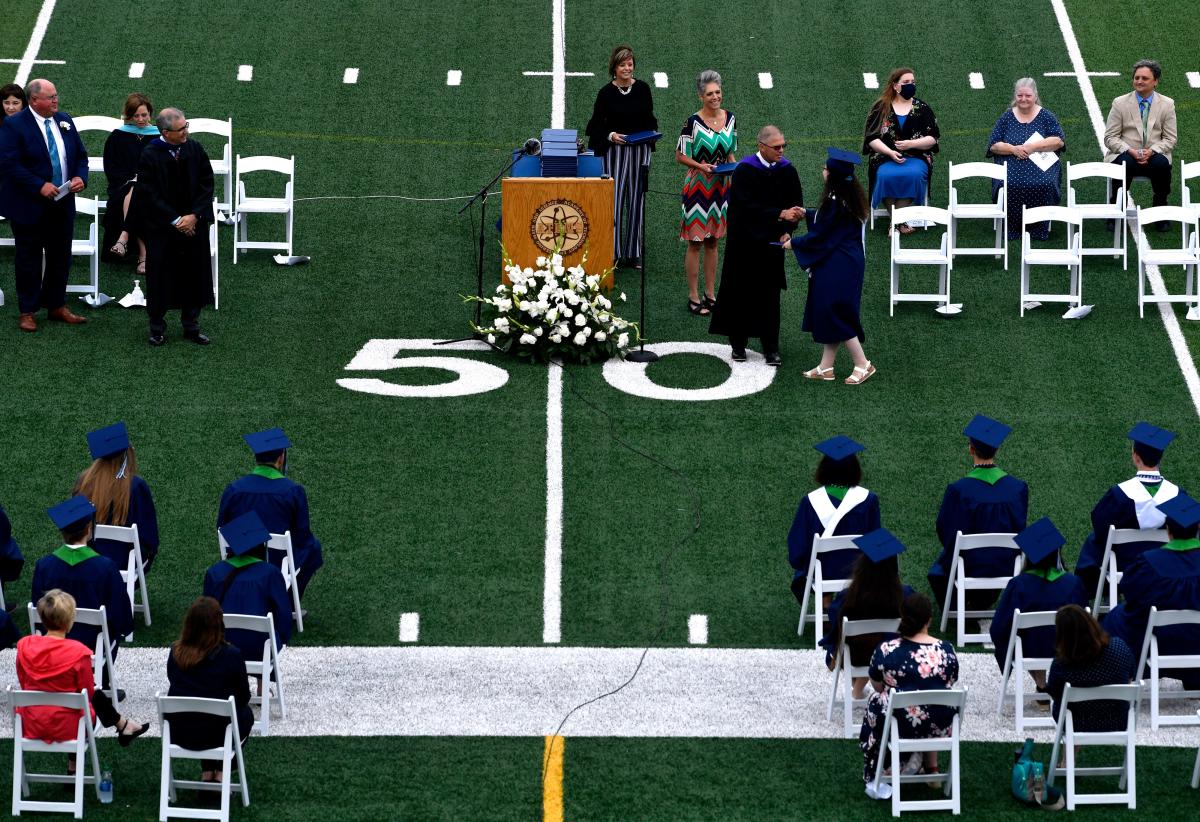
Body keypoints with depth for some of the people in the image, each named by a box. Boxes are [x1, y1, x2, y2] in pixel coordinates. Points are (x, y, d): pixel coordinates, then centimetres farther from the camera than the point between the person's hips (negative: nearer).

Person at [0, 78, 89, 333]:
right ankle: (27, 312, 13)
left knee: (60, 257, 12)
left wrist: (80, 177, -7)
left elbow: (80, 155, 14)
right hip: (29, 206, -6)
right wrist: (40, 186, -24)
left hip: (62, 204, 6)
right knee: (29, 260, 4)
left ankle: (57, 306, 25)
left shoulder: (64, 121, 7)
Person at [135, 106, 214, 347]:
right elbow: (149, 195, -12)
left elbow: (206, 185, 1)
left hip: (193, 225, 3)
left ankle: (191, 326, 21)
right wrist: (175, 220, -15)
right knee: (160, 278, 3)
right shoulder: (150, 156, -11)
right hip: (162, 227, -3)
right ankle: (157, 328, 16)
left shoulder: (195, 150, -1)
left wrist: (194, 215, -11)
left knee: (194, 276, 9)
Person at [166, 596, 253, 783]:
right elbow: (244, 698, -2)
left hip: (178, 735, 3)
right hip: (215, 735, -3)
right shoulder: (231, 656, -16)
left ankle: (207, 772, 27)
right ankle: (221, 771, 19)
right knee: (245, 713, 28)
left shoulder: (176, 653, -6)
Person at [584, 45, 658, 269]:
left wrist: (652, 133, -4)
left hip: (640, 150, 2)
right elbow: (597, 124, 3)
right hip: (615, 150, -2)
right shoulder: (606, 92, -2)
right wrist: (610, 135, -15)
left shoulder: (642, 89, 4)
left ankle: (633, 255, 9)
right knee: (614, 200, -9)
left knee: (636, 200, 4)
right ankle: (613, 254, -8)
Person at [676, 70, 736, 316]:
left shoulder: (730, 119, 3)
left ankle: (710, 294, 22)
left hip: (721, 187, 5)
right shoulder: (693, 122, -14)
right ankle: (694, 297, 8)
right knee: (695, 242, 1)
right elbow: (680, 156, -8)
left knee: (712, 242, 14)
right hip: (698, 186, -5)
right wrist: (702, 166, -22)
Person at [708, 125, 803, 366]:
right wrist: (780, 214, -33)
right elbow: (748, 207, -24)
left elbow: (795, 204, 4)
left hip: (771, 241, 3)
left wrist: (787, 230, -12)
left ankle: (770, 347, 9)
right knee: (741, 292, 6)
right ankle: (738, 344, 18)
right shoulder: (744, 171, -14)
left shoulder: (787, 171, -2)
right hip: (744, 242, -3)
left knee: (769, 294, 4)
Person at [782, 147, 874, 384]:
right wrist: (807, 214, 23)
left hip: (838, 268, -10)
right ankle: (825, 367, 19)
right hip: (845, 263, 10)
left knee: (835, 316, -1)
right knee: (831, 314, 14)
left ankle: (862, 364, 2)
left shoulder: (834, 203, -23)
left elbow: (820, 237, -17)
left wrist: (794, 244, -4)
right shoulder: (849, 196, 5)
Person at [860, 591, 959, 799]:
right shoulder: (946, 650, -10)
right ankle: (931, 768, 30)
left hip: (901, 725, -2)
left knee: (876, 702, 31)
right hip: (940, 727, 2)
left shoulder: (886, 651, -14)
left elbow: (878, 687, 4)